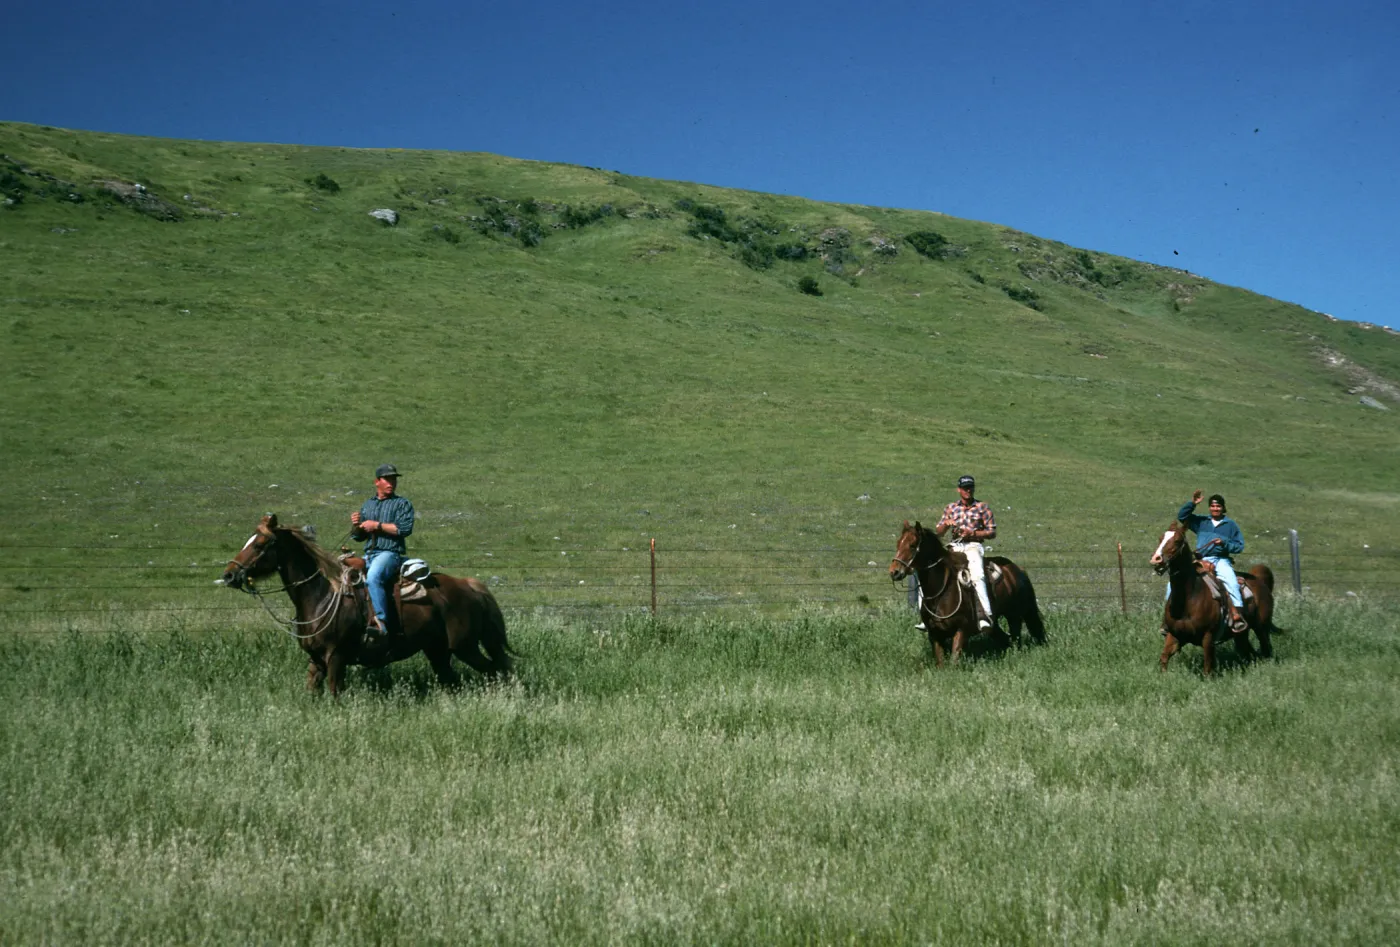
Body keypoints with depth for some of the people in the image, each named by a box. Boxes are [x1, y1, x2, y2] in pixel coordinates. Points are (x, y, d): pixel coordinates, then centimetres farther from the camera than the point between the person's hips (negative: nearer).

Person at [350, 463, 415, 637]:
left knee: (373, 577, -35)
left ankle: (382, 621, -39)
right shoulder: (368, 505, 21)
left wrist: (377, 525, -14)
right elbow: (359, 537, 22)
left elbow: (405, 528, -12)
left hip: (389, 553, -7)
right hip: (368, 555, 7)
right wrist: (355, 526, -1)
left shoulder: (402, 504, 5)